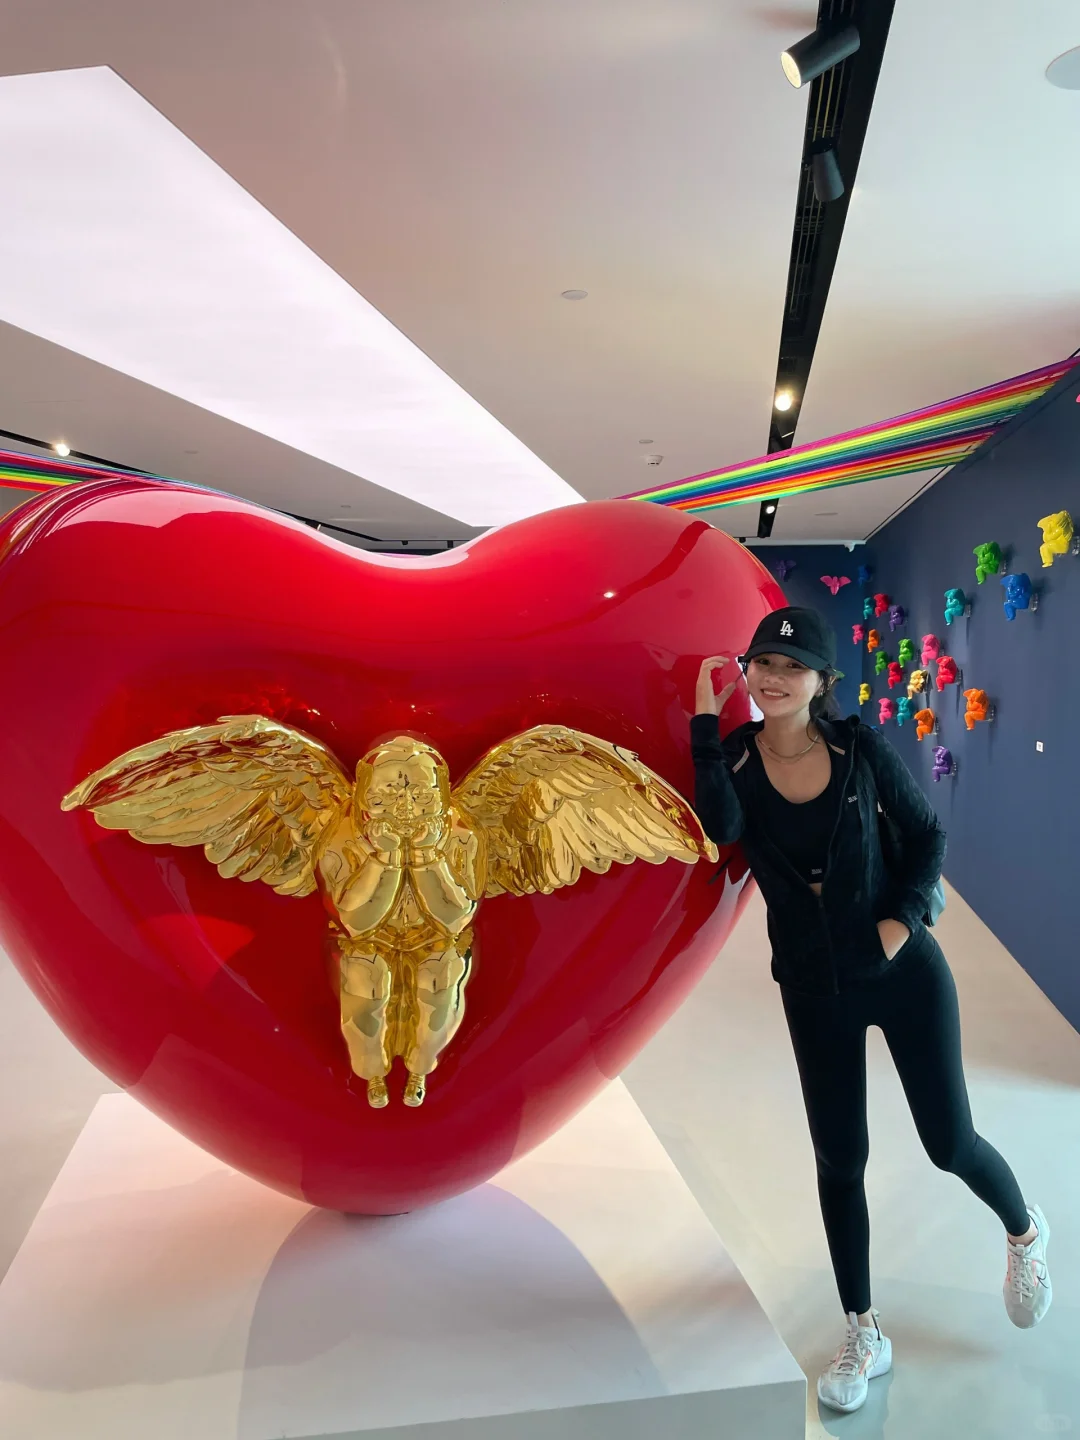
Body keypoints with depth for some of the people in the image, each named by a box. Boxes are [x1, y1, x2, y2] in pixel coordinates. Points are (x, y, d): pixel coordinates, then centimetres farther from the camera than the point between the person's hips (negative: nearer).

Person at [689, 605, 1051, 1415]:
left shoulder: (860, 747, -9)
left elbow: (926, 835, 1)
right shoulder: (735, 757, -9)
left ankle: (1024, 1232, 46)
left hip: (904, 969, -1)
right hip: (814, 988, 1)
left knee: (949, 1141, 10)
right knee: (838, 1157, 10)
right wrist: (706, 720, -26)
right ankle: (864, 1337, 31)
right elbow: (722, 827, -30)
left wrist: (905, 917, -13)